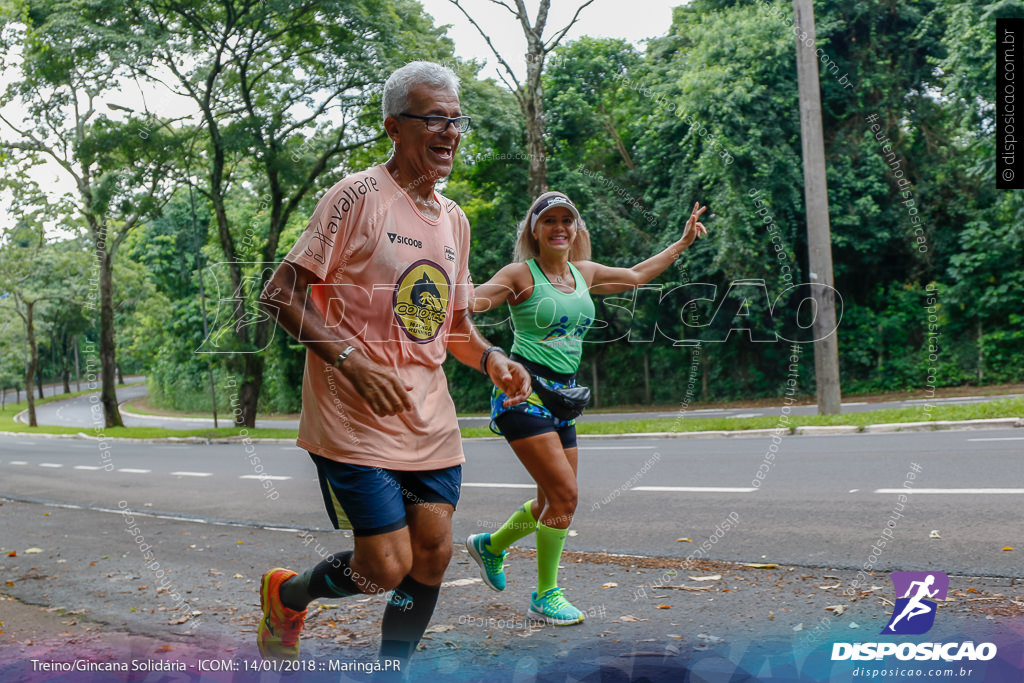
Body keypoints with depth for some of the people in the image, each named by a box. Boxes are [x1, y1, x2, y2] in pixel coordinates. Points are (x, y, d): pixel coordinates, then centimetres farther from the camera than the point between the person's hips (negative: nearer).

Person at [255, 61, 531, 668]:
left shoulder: (454, 219, 13)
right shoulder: (360, 196, -9)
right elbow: (281, 292, -11)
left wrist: (490, 358, 1)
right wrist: (351, 358, -22)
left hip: (430, 420, 7)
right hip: (356, 419, -7)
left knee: (433, 553, 5)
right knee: (386, 567, -6)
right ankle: (288, 594, 26)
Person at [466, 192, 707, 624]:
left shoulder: (584, 273, 12)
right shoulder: (520, 274, -6)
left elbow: (637, 275, 28)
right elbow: (470, 301, -16)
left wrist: (683, 242, 34)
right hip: (523, 392, -7)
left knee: (555, 501, 10)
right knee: (564, 495, -14)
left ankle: (489, 545, 37)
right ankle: (545, 596, 4)